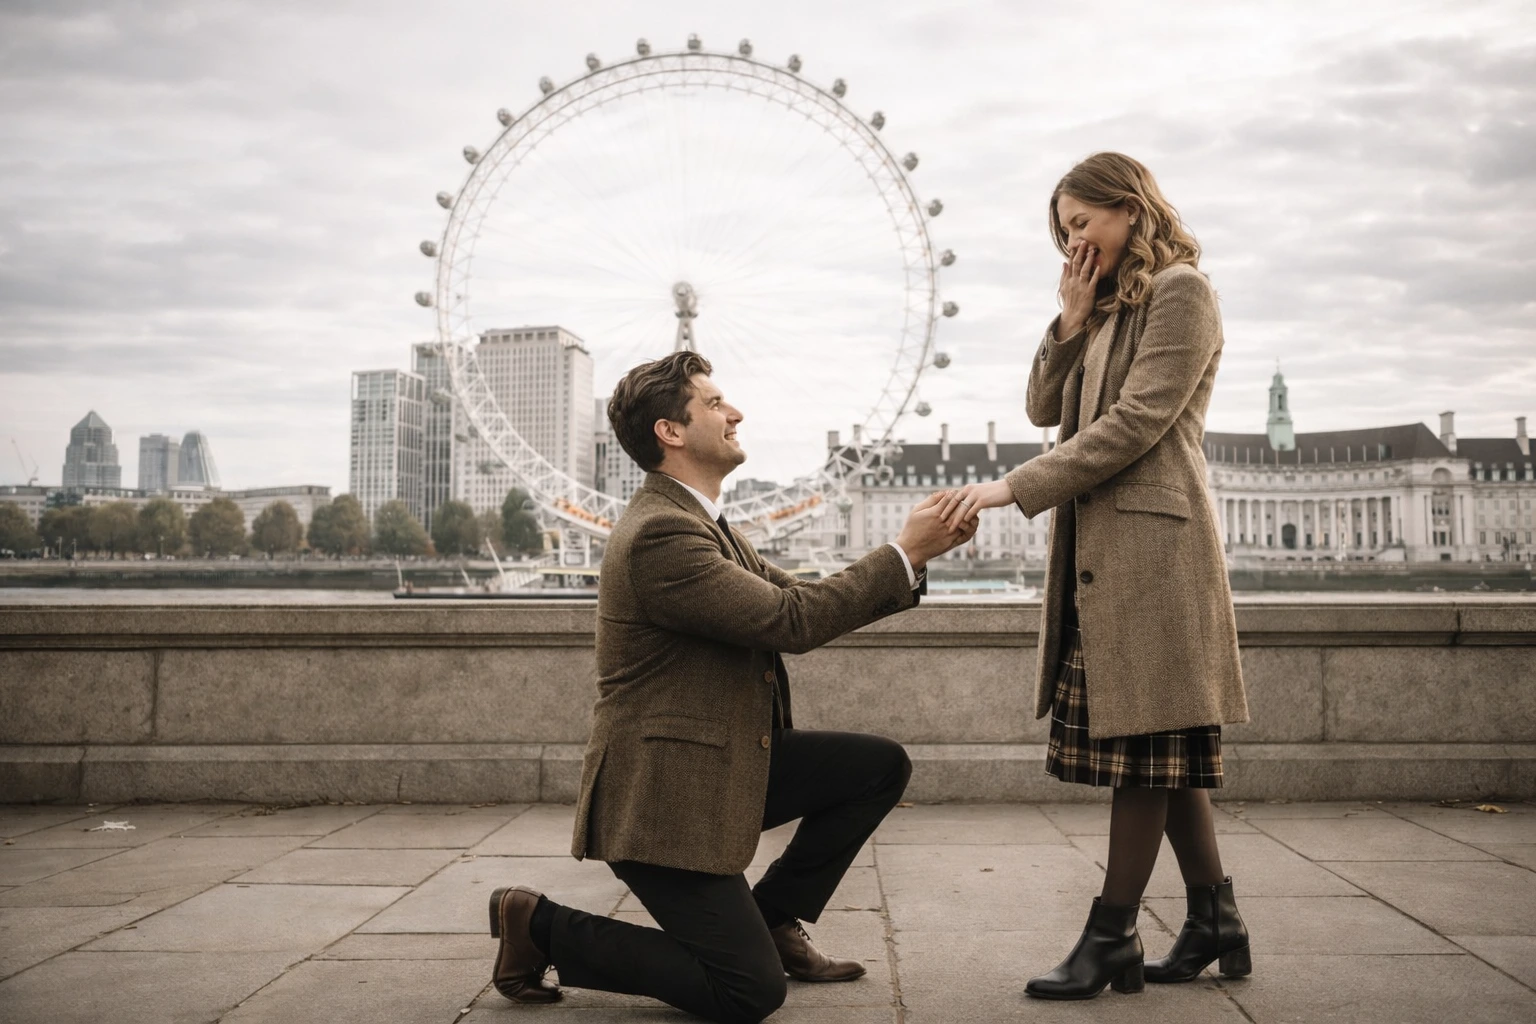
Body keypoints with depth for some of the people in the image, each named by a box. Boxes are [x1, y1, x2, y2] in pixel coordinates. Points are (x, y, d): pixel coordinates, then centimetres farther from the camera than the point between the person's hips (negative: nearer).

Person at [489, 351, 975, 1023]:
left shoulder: (699, 522, 12)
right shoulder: (659, 533, -22)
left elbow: (801, 594, 10)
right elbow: (792, 621, -24)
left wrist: (916, 555, -1)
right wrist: (906, 552, -17)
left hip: (724, 765, 10)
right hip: (663, 796, -10)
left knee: (881, 766, 4)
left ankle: (773, 919, 16)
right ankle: (542, 927, 3)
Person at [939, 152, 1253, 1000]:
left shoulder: (1180, 292, -5)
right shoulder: (1112, 305, 23)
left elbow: (1135, 422, -15)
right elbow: (1045, 406, 16)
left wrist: (1016, 488, -16)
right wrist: (1073, 319, 4)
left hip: (1150, 546, -9)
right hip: (1098, 548, 9)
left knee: (1148, 743, -4)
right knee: (1162, 750, 10)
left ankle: (1113, 936, 0)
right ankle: (1214, 921, 19)